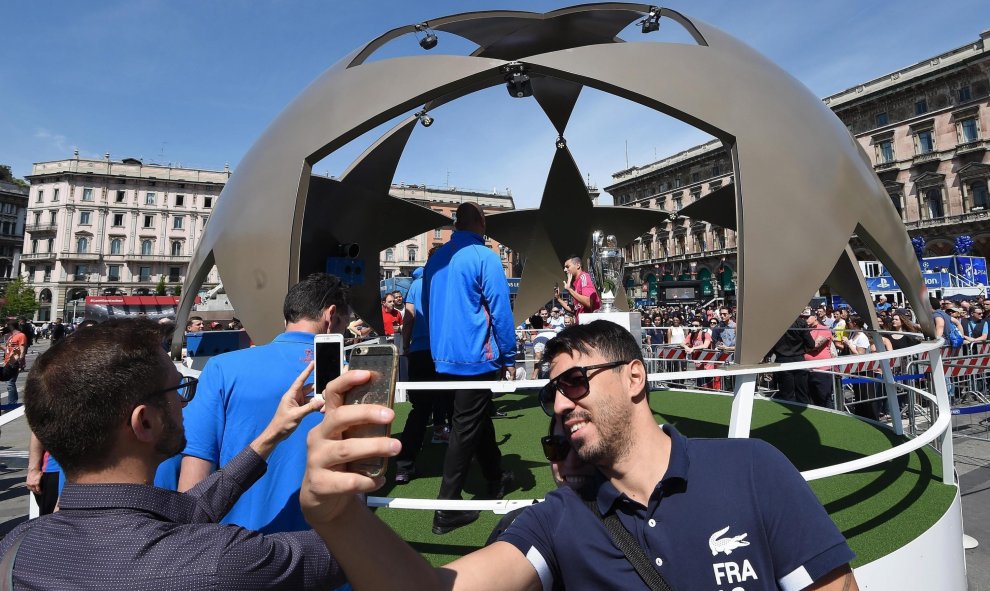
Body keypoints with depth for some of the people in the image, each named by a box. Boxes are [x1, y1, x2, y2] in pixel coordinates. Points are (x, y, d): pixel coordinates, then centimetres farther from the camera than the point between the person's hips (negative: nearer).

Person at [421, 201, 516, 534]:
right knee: (467, 429, 3)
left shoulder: (436, 258, 7)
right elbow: (500, 310, -13)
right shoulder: (484, 257, -12)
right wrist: (509, 360, -6)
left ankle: (496, 481, 40)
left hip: (443, 358, 7)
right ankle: (447, 511, 10)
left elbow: (427, 308, 15)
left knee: (479, 419, 22)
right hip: (476, 359, -7)